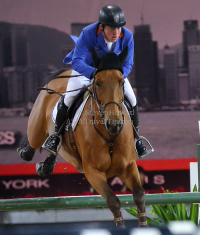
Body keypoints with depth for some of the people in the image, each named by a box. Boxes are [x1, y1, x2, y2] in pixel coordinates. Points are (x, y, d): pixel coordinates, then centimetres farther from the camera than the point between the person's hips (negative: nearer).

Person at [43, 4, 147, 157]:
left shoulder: (127, 36, -25)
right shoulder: (88, 33, -34)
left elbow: (127, 64, -18)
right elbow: (77, 61, -38)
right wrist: (94, 73, -57)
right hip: (86, 68, -3)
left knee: (131, 98, -9)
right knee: (70, 96, -22)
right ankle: (56, 135, -2)